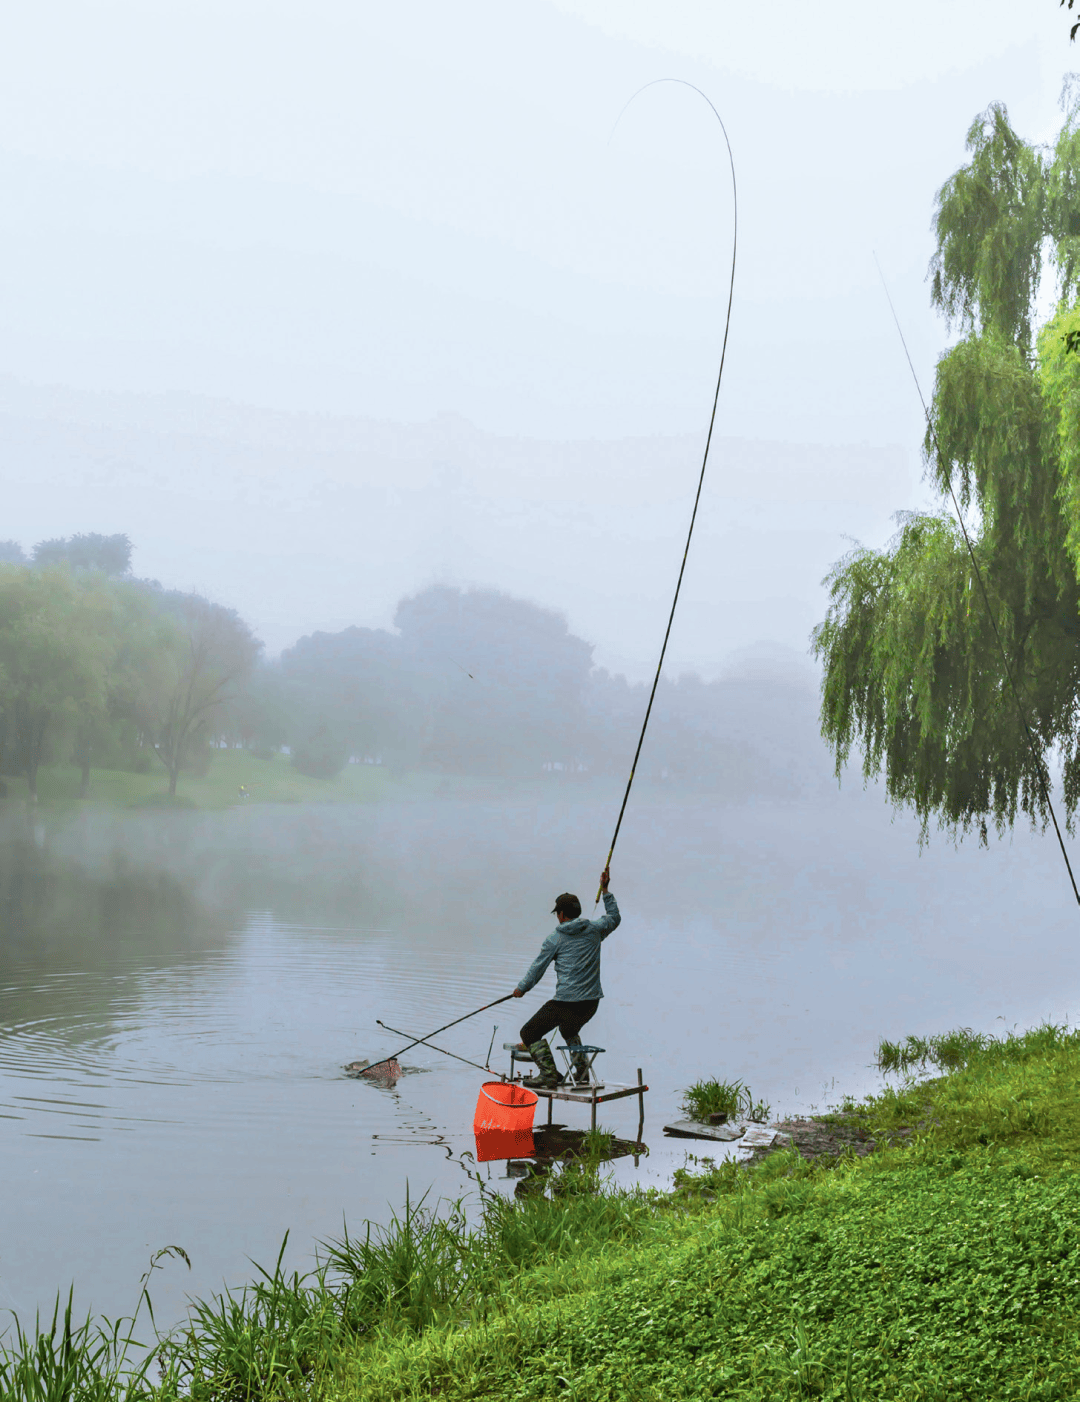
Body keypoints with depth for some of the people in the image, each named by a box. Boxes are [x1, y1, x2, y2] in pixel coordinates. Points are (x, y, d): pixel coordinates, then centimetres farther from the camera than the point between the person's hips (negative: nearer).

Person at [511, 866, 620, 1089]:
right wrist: (605, 891, 34)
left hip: (566, 1002, -6)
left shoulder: (556, 938, -3)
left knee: (529, 1033, 3)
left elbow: (538, 967, 3)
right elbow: (614, 917, 28)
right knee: (569, 1030, 35)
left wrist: (521, 988, 18)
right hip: (591, 1002, 6)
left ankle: (549, 1074, -12)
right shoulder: (594, 929, 7)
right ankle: (582, 1071, 22)